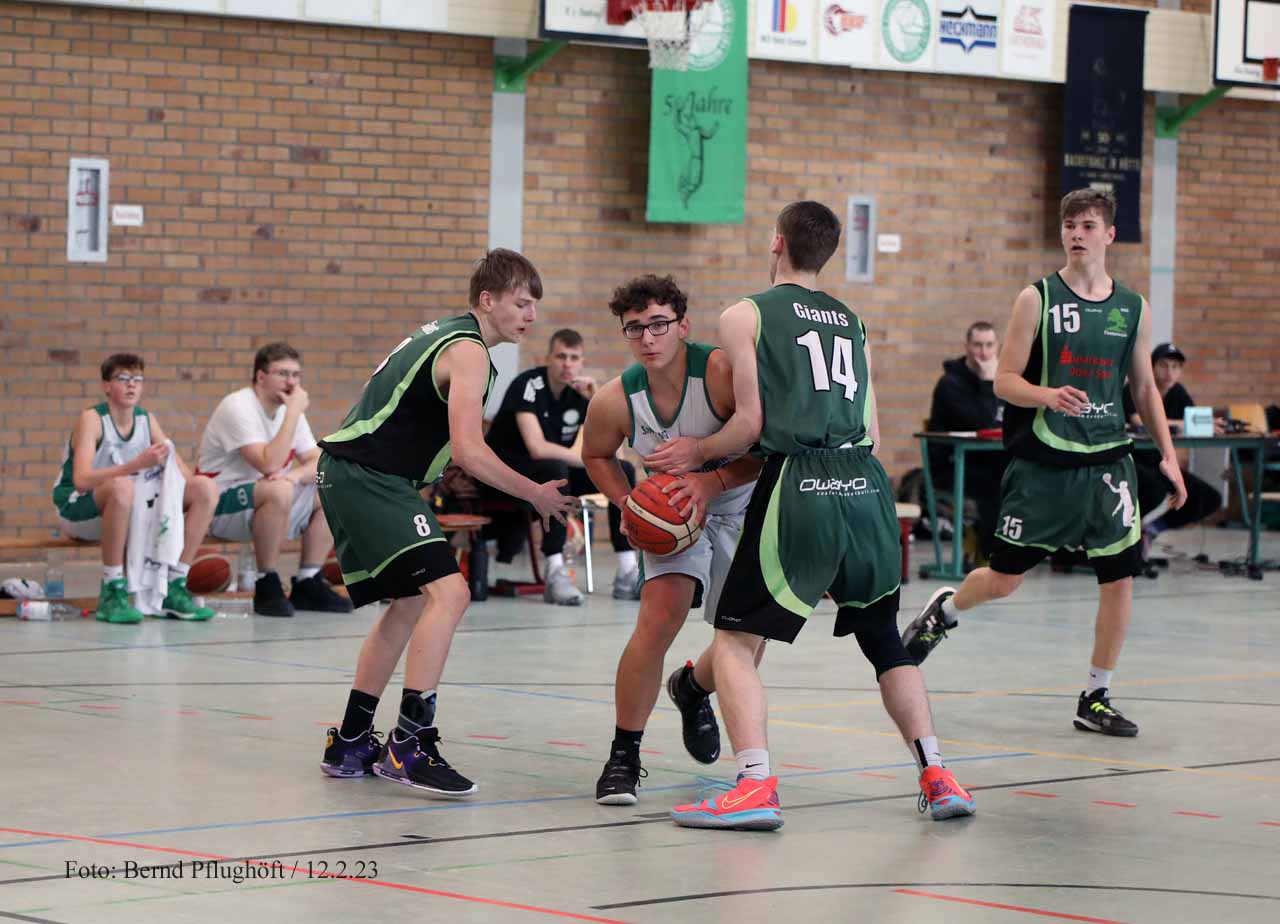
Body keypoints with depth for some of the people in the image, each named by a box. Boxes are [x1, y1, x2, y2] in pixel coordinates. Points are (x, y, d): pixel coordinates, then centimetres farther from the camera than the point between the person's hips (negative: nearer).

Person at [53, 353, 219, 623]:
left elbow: (184, 473, 3)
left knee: (206, 487, -10)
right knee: (122, 486, -40)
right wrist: (138, 464, -37)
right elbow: (81, 480, -29)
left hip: (129, 511, 6)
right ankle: (112, 593, -30)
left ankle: (175, 589, -8)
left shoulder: (147, 420, 4)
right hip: (78, 510, -6)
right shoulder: (92, 419, -14)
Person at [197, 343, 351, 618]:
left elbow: (320, 463, 1)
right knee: (279, 490, -35)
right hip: (221, 506, -8)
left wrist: (295, 474, -22)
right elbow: (269, 464, -30)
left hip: (263, 504, 8)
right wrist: (294, 413, -25)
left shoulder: (289, 410, 8)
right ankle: (267, 586, -23)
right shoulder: (237, 407, -18)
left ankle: (308, 584, 1)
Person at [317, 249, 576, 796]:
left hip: (347, 474, 11)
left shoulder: (443, 333, 18)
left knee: (410, 602, 21)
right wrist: (536, 495, -11)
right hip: (368, 479, -11)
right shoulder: (469, 352, -13)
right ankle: (409, 746, -24)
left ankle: (351, 745, 28)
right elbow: (469, 452, -22)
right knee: (448, 591, -20)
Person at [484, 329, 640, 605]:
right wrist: (585, 459, -21)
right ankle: (555, 573, -38)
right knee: (555, 468, -37)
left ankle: (627, 574, -14)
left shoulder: (580, 390, -2)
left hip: (559, 471, 7)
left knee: (623, 471, -9)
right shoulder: (528, 385, -21)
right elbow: (538, 448, -32)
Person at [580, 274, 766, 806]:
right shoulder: (615, 401, -19)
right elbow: (596, 455, 3)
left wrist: (713, 481, -38)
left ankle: (692, 688, 42)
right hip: (673, 512, 0)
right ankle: (623, 757, -7)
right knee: (657, 622, -20)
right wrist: (628, 503, -12)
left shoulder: (722, 373, -31)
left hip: (744, 508, 0)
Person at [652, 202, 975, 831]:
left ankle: (755, 786, -14)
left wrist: (696, 453, 15)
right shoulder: (853, 323, 22)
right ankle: (936, 775, 13)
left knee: (735, 640, 2)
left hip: (799, 490, -5)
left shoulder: (746, 316, 6)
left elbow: (752, 424, -2)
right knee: (883, 638, 21)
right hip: (867, 484, 5)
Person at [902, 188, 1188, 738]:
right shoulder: (1038, 299, -4)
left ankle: (1095, 699, 10)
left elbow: (1144, 389, 16)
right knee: (1003, 579, 2)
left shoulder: (1133, 309, 7)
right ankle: (945, 610, 36)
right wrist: (1047, 395, -26)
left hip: (1107, 460, 3)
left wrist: (1168, 455, 7)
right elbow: (1004, 379, -6)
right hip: (1041, 460, -3)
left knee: (1119, 579, -4)